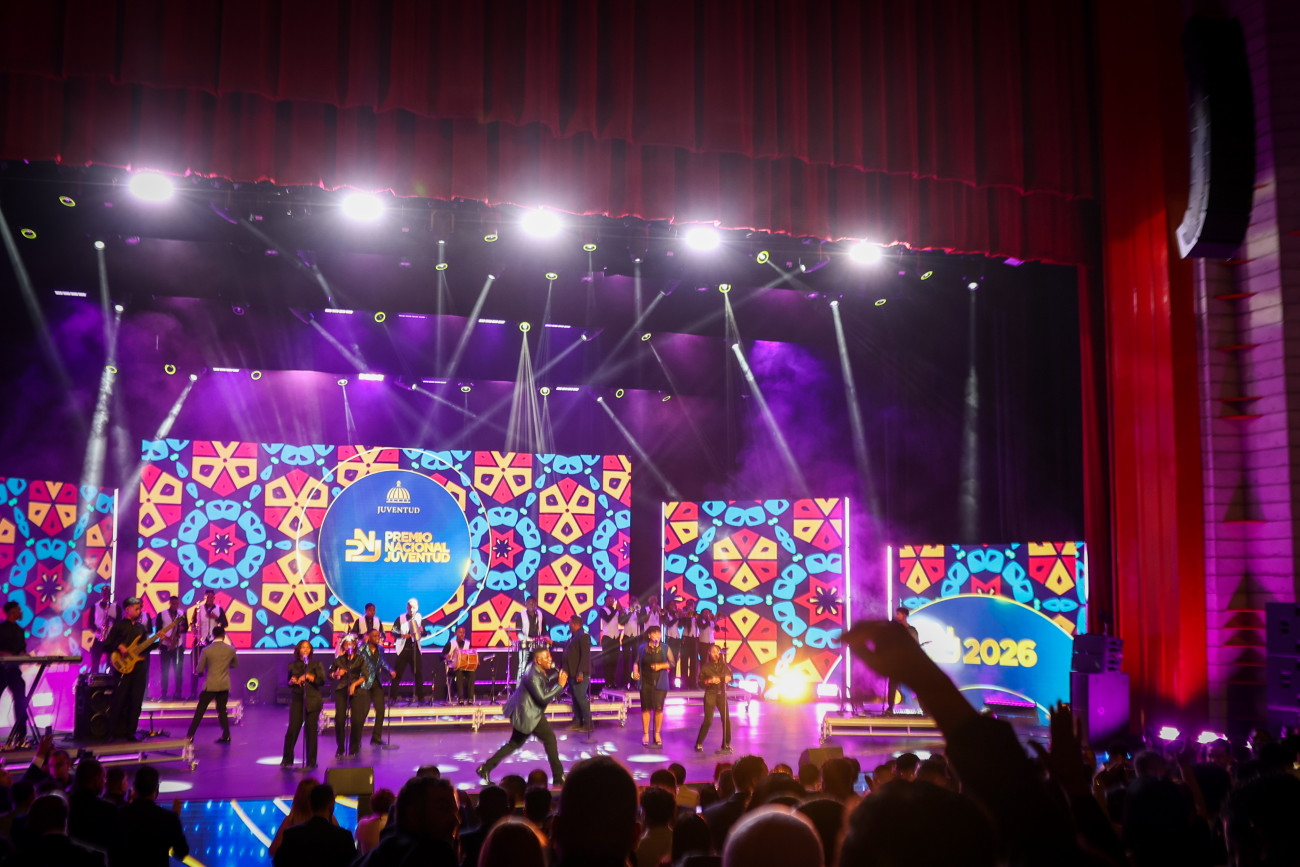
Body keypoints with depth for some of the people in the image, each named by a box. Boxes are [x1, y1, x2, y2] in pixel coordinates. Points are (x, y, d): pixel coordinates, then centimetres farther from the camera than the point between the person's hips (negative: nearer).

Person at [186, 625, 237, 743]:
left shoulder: (206, 650, -9)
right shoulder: (230, 649, -2)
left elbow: (199, 669, -5)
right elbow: (235, 664, 14)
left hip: (210, 685, -3)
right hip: (225, 685, 3)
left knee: (200, 711, 5)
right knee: (222, 710, 13)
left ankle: (190, 735, 5)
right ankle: (226, 736, 11)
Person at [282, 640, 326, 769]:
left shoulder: (316, 664, 6)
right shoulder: (293, 665, 12)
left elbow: (322, 681, -4)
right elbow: (289, 683, 18)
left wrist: (307, 677, -11)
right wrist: (292, 682, -3)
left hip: (312, 701, -1)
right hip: (297, 700, 1)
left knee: (312, 730, -1)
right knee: (292, 730, -4)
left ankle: (311, 761, 7)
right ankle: (287, 760, 9)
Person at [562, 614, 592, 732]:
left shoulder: (583, 636, -14)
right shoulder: (573, 636, 16)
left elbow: (585, 655, -21)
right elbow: (567, 651, 25)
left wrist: (581, 672, -26)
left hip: (580, 674, -10)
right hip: (572, 673, 10)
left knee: (581, 698, -8)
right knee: (575, 698, 12)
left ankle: (588, 724, -2)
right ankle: (577, 722, 19)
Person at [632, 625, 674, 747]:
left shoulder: (665, 648, 5)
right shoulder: (642, 648, 7)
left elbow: (672, 663, 2)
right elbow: (636, 662, 12)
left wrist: (660, 666, -13)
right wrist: (635, 671, -7)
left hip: (660, 682, 0)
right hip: (645, 682, 1)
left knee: (658, 708, -3)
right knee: (646, 709, 2)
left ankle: (657, 734, 11)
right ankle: (645, 734, 12)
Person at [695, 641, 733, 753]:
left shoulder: (724, 666, 5)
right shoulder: (705, 667, -1)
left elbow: (730, 675, 15)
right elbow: (700, 683, 0)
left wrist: (728, 678, -7)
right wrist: (709, 681, -17)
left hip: (721, 694, 3)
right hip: (710, 694, -3)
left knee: (726, 719, -4)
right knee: (708, 720, -7)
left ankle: (726, 744, 12)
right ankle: (699, 744, 7)